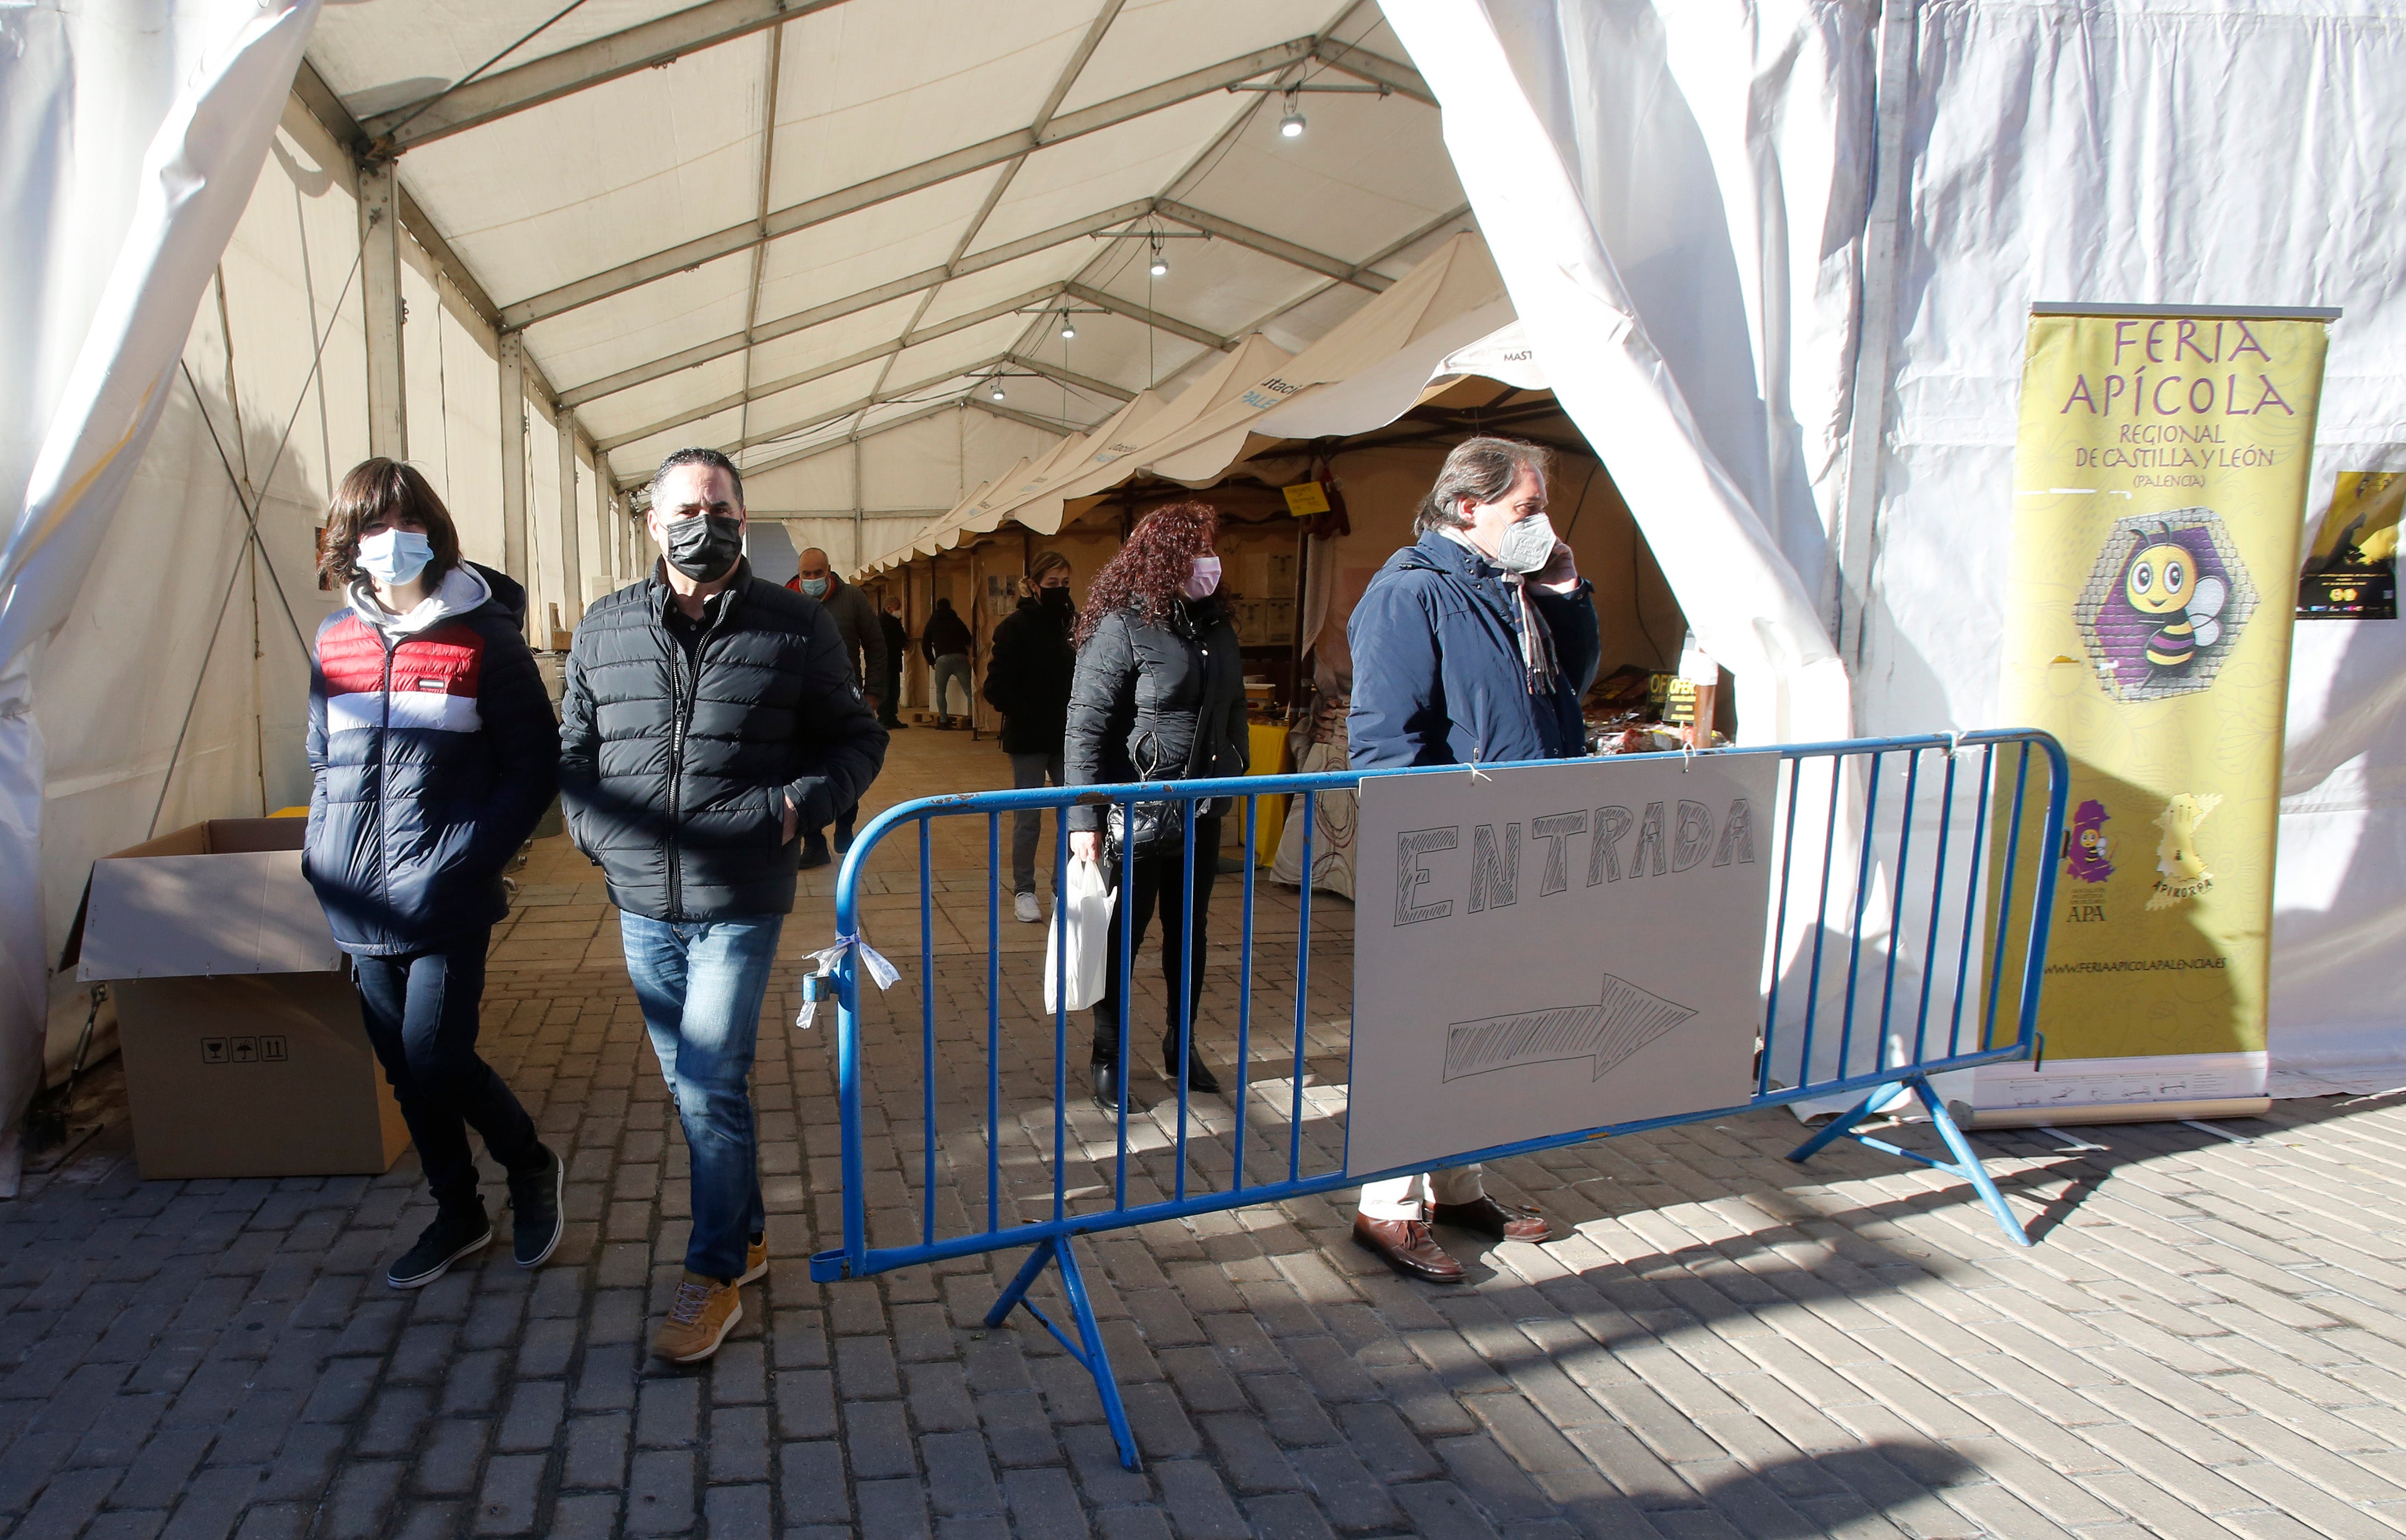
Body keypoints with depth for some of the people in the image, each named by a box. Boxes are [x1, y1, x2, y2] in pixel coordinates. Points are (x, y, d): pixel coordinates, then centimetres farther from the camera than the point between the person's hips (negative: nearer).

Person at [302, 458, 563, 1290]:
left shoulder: (484, 636, -5)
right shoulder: (335, 639, 9)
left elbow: (533, 767, -5)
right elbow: (323, 758, 20)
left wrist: (470, 856, -14)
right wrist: (326, 847, 6)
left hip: (447, 898, -5)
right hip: (363, 902, 5)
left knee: (437, 1064, -9)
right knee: (406, 1071, 13)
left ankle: (534, 1167, 20)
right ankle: (457, 1214, 32)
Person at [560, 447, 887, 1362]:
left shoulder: (795, 628, -3)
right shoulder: (606, 629, 6)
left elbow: (857, 740, 5)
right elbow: (573, 746, 17)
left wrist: (799, 804, -11)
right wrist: (592, 826, 1)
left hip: (739, 905, -4)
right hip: (641, 901, 5)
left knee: (710, 1086, -6)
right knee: (689, 1082, 15)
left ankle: (715, 1278, 10)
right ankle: (744, 1236, 34)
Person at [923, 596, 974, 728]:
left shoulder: (933, 623, 19)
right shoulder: (957, 621, 20)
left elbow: (925, 645, 19)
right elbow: (969, 641, 26)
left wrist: (931, 662, 29)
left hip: (942, 659, 0)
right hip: (960, 657, 0)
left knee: (940, 691, 12)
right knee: (969, 690, -2)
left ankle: (943, 720, 4)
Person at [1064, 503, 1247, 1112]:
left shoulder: (1218, 629, 6)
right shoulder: (1122, 628, -14)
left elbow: (1235, 712, 14)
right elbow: (1085, 726, -16)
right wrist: (1083, 818, -19)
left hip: (1202, 814, 7)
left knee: (1189, 934, 17)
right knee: (1122, 937, 7)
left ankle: (1181, 1048, 34)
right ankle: (1109, 1060, 24)